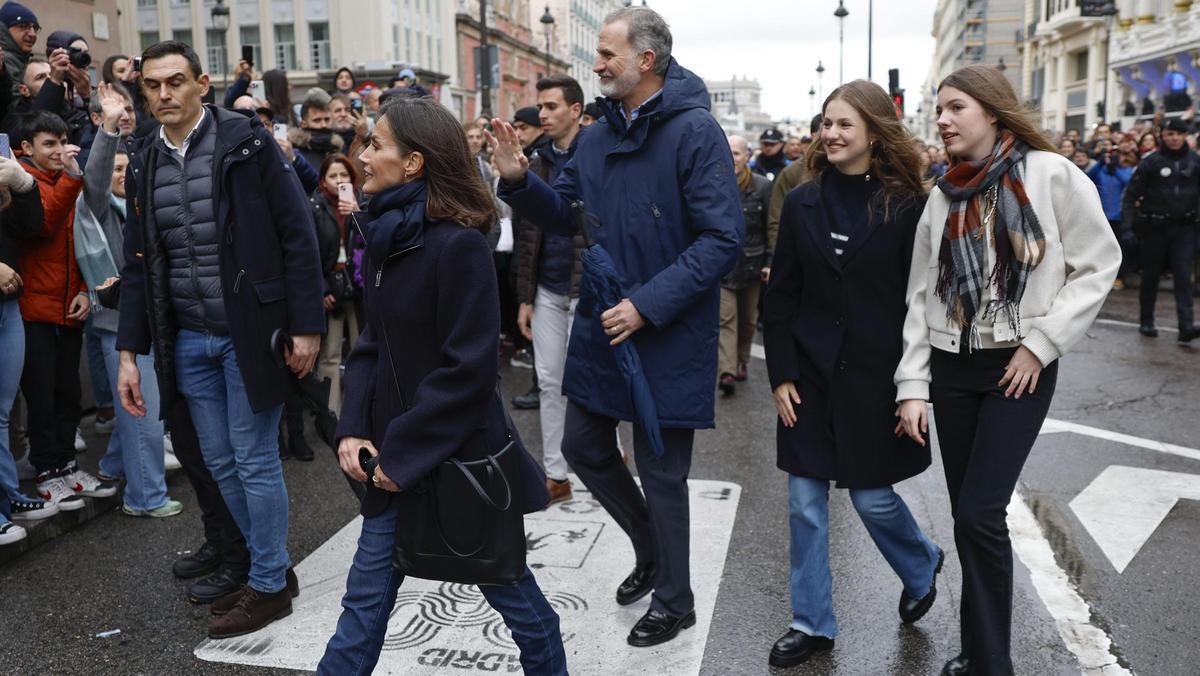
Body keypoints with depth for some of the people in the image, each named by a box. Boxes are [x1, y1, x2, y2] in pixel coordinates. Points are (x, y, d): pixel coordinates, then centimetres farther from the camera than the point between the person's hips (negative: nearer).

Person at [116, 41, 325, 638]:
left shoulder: (246, 141, -7)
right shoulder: (144, 161, 9)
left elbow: (297, 235, -9)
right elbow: (138, 264, 12)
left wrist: (307, 327, -14)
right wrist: (129, 352, 8)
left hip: (248, 332, -6)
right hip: (187, 340, 6)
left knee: (255, 461, 1)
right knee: (220, 463, 12)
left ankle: (269, 586, 18)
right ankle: (271, 565, 30)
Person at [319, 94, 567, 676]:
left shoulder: (458, 243, -20)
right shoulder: (384, 237, 6)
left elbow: (468, 368, -22)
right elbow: (372, 345, 9)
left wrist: (401, 450, -17)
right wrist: (354, 429, -4)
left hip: (459, 456, -7)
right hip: (394, 457, 7)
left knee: (508, 588, 14)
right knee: (365, 599, 15)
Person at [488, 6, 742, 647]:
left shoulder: (695, 132, -15)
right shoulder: (598, 136, 7)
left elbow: (721, 239, -20)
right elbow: (565, 211, 14)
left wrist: (648, 304, -25)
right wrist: (520, 180, -5)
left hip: (668, 336, -7)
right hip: (601, 326, 7)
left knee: (661, 473, 5)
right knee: (583, 447, 16)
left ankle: (673, 601, 29)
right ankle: (651, 547, 41)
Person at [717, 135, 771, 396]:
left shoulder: (762, 186, -3)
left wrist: (771, 262, -7)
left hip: (752, 264, 1)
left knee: (748, 318, 13)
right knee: (726, 318, -9)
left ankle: (741, 361, 32)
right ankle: (727, 372, -14)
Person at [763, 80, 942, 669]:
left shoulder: (907, 206, -5)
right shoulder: (802, 202, 3)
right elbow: (780, 296, 3)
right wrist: (781, 374, -3)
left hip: (876, 375, -3)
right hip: (810, 373, 3)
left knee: (871, 497, 7)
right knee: (805, 503, 6)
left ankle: (921, 566, 40)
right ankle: (811, 623, 23)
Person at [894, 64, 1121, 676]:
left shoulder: (1051, 174, -6)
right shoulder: (943, 197, 6)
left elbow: (1099, 265, -4)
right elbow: (922, 296, 5)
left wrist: (1040, 342, -12)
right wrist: (913, 386, 0)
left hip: (1021, 369, -4)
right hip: (952, 367, 4)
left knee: (980, 513, -10)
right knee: (968, 516, 9)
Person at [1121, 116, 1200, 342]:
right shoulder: (1151, 162, -4)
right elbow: (1131, 194, -5)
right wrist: (1127, 226, -13)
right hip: (1154, 227, -1)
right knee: (1151, 276, 9)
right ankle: (1146, 322, 21)